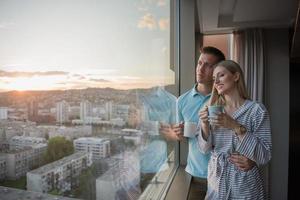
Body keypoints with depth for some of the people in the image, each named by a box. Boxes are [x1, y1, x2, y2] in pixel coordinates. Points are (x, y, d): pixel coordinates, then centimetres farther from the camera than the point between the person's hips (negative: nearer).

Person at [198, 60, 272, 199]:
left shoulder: (256, 110, -13)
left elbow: (264, 156, -17)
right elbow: (205, 149, -3)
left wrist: (236, 127, -27)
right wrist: (204, 124, -20)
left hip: (245, 185, -3)